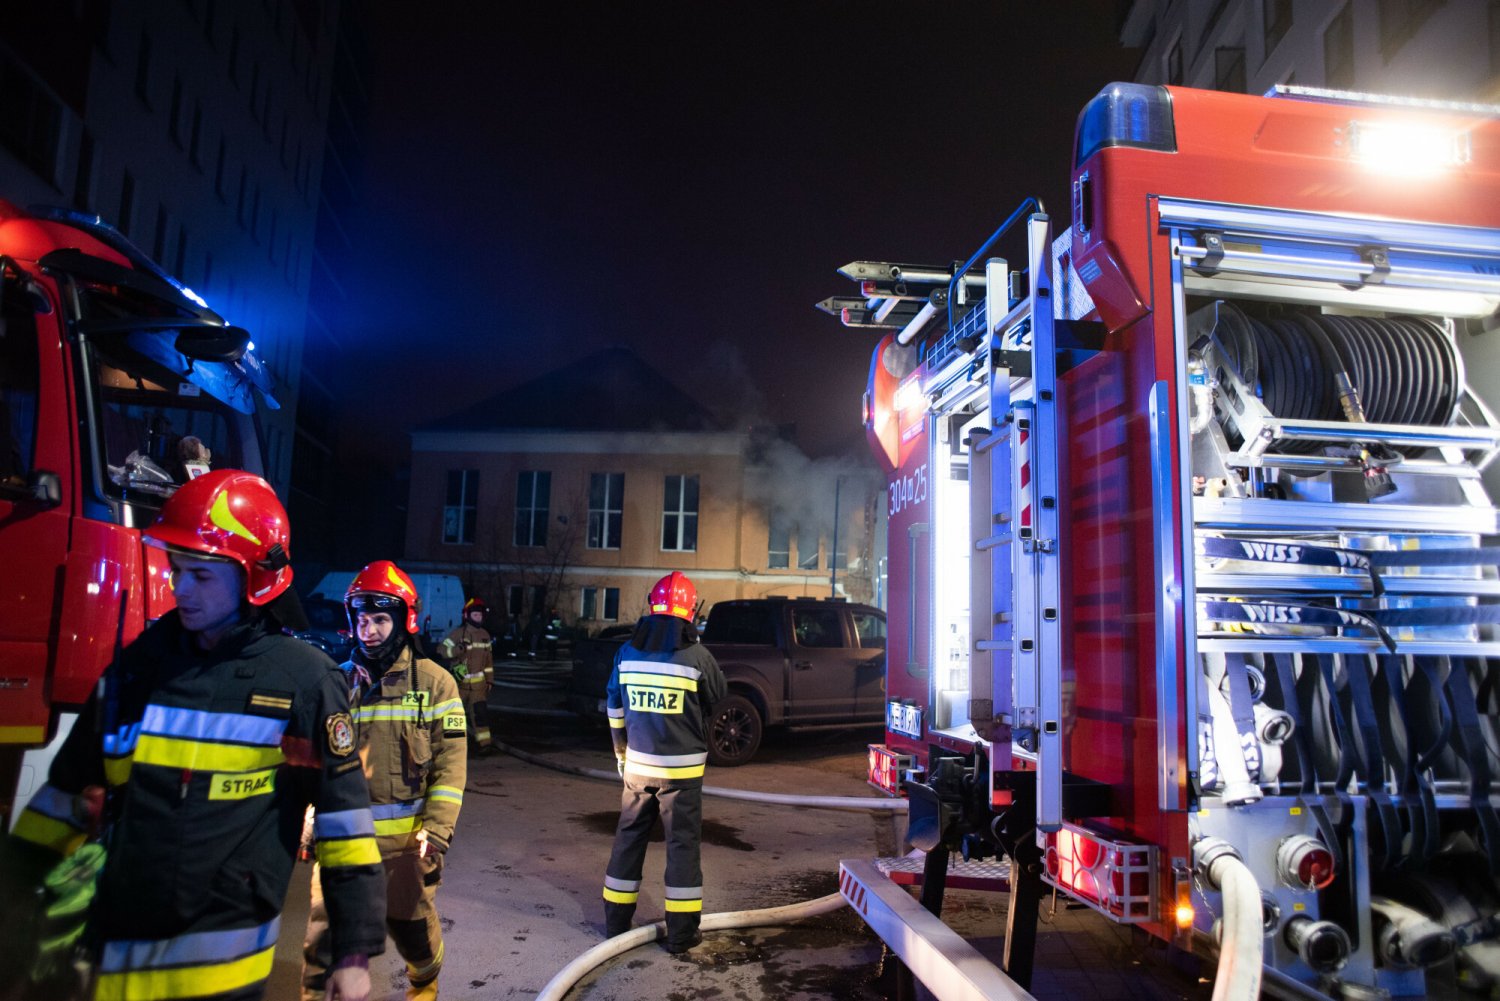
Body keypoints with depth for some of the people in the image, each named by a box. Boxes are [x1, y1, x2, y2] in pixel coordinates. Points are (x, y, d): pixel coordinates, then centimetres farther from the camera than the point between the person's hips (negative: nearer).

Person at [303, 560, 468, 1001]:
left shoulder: (433, 682, -3)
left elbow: (450, 763, -5)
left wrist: (436, 831, -11)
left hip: (405, 836, -2)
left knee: (411, 925, 11)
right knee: (324, 928, 3)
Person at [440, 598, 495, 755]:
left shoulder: (484, 634, 7)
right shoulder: (458, 633, -9)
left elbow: (488, 658, 12)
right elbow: (443, 649, -14)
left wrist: (490, 679, 11)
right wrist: (457, 649, -32)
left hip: (478, 682, 3)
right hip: (460, 681, -3)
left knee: (480, 711, -7)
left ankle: (484, 742, -9)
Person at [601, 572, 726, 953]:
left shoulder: (627, 652, 0)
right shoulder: (696, 655, -13)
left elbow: (615, 711, 8)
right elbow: (717, 698, 5)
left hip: (638, 765, 4)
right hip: (681, 768, -4)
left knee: (629, 838, 16)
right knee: (683, 843, 5)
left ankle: (616, 921, 26)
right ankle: (681, 932, 10)